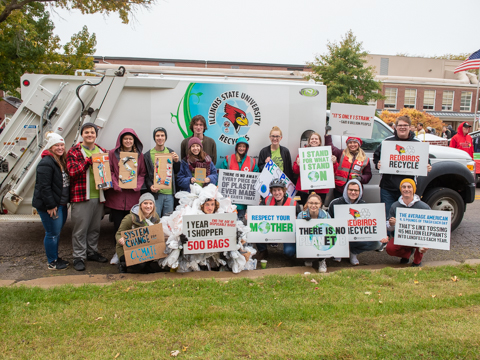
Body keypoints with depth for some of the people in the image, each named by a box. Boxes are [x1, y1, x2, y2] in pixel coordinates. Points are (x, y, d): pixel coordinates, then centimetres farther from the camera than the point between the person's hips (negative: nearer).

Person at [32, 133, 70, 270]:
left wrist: (65, 202, 17)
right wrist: (50, 205, -22)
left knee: (57, 232, 19)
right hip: (50, 206, -10)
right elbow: (44, 186, -23)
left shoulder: (62, 161, 13)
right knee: (52, 233, 0)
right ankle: (52, 263, 13)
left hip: (61, 204, 10)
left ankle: (55, 257, 33)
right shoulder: (46, 163, -18)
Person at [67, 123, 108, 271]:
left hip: (98, 196, 5)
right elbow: (72, 171, -15)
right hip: (81, 197, -5)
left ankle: (92, 252, 29)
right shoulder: (74, 152, -2)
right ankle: (79, 257, 10)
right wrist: (89, 159, -18)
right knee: (80, 228, -1)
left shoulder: (102, 151, 14)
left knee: (95, 227, 15)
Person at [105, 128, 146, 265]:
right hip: (116, 195, -1)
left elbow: (143, 173, 9)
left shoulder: (139, 155, 10)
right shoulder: (113, 154, 5)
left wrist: (137, 185, -7)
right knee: (118, 225, 4)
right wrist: (116, 185, -12)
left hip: (133, 196, 1)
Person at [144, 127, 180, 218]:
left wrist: (177, 162, -5)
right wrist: (150, 186, -14)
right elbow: (145, 175, 3)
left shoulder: (171, 153, 10)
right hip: (155, 192, -2)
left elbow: (176, 172, 14)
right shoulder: (148, 155, 2)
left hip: (169, 193, 3)